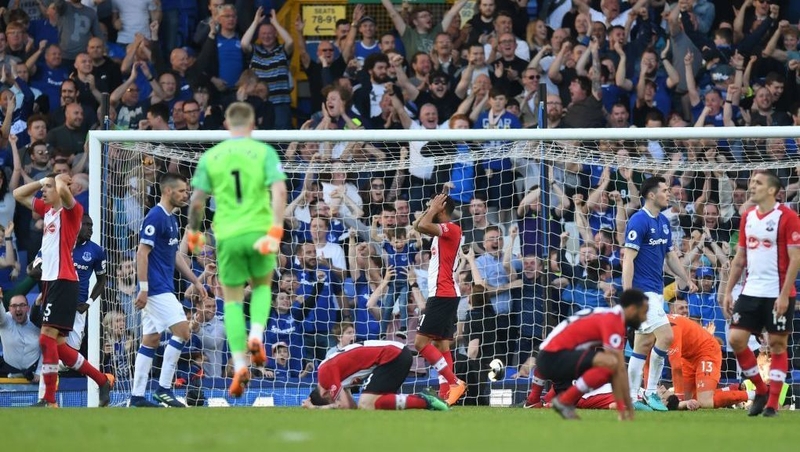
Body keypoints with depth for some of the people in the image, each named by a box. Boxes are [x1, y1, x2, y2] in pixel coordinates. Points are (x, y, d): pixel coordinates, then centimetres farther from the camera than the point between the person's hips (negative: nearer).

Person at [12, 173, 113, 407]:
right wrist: (42, 181, 14)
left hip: (63, 281, -9)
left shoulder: (70, 210, -7)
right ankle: (102, 381, 19)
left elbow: (63, 190, -29)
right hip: (50, 280, 9)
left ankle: (49, 400, -13)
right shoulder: (47, 210, 16)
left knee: (47, 338, -14)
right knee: (57, 344, 8)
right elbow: (18, 194, 27)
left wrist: (59, 180, -7)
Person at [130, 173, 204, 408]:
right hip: (156, 289, -10)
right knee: (182, 331, -13)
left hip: (163, 289, 10)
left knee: (151, 340, 8)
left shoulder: (171, 219, 16)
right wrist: (143, 288, -22)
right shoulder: (155, 218, -13)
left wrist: (195, 281, 23)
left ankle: (137, 395, 9)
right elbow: (142, 253, -18)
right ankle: (164, 388, -9)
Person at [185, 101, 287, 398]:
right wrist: (276, 230, -15)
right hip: (258, 232, 0)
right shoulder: (264, 152, -1)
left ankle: (239, 365, -2)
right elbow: (279, 190, -13)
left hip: (227, 236, 0)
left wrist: (193, 233, 18)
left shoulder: (211, 157, 3)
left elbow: (197, 201, 3)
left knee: (232, 300, 12)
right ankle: (256, 336, -1)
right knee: (261, 286, 26)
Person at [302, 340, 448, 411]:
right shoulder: (335, 367, 17)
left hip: (392, 356, -10)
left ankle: (424, 402, -17)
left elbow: (345, 406, -11)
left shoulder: (326, 371, -10)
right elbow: (352, 406, 15)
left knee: (366, 405, -15)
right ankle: (425, 401, 4)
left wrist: (314, 408, 1)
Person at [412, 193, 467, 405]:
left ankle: (454, 382, -20)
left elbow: (422, 226, -25)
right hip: (445, 295, 10)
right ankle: (445, 393, 0)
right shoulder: (442, 230, 17)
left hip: (442, 296, -10)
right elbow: (418, 226, 30)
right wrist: (431, 210, 17)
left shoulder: (451, 228, -11)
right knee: (441, 345, 6)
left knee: (421, 342, -14)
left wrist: (433, 210, -9)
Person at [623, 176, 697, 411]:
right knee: (665, 336, -14)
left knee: (644, 345, 8)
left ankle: (632, 398, 10)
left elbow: (670, 255, 23)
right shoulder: (639, 221, -13)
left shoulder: (663, 222, 13)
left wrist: (687, 280, 16)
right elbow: (628, 259, -17)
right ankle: (651, 392, -5)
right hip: (642, 291, -9)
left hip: (656, 291, 9)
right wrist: (627, 295, -23)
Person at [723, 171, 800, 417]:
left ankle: (773, 403, 6)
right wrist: (728, 291, 10)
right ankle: (761, 390, 15)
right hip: (751, 292, 6)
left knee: (777, 344, 0)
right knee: (736, 339, -1)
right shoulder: (748, 217, 11)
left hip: (778, 295, -6)